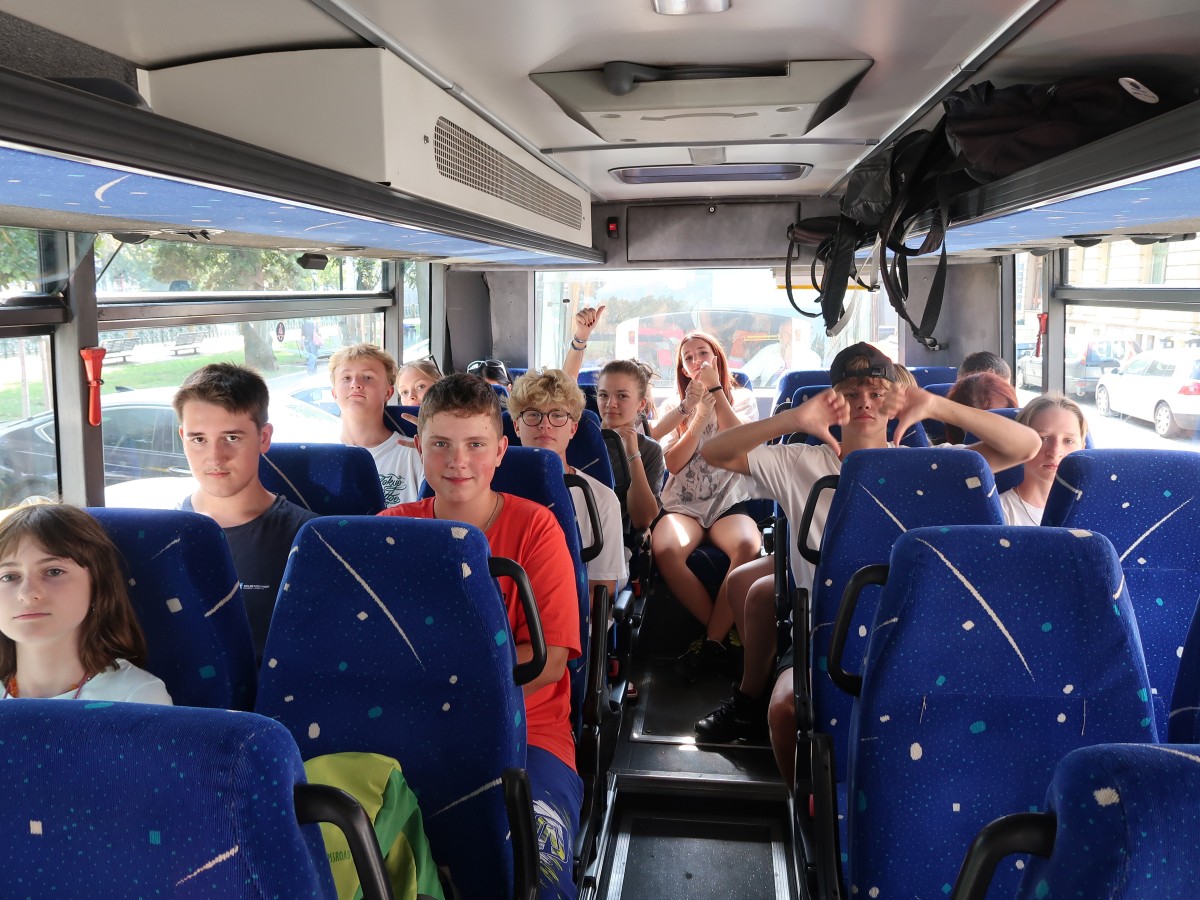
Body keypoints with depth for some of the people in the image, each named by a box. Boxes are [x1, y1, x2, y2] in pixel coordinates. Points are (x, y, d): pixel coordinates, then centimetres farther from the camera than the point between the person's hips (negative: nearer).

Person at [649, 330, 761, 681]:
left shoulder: (742, 400, 14)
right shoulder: (676, 408, 16)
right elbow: (674, 464, 0)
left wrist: (716, 390, -6)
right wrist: (700, 413, -7)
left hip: (729, 503, -1)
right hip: (683, 504, 1)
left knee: (748, 546, -36)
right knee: (666, 550, -34)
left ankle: (712, 640, -23)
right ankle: (727, 633, -18)